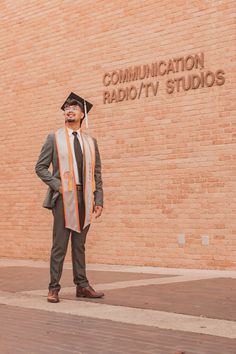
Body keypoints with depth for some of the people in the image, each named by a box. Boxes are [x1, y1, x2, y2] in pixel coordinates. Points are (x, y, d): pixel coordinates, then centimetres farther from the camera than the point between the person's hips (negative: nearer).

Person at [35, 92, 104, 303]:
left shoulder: (91, 141, 12)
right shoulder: (54, 138, 5)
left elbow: (96, 173, 11)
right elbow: (40, 167, 2)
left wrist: (99, 200, 3)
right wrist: (56, 184, -11)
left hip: (84, 197, 3)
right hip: (64, 197, -3)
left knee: (79, 244, 10)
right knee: (60, 245, -3)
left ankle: (82, 286, 16)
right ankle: (54, 289, 4)